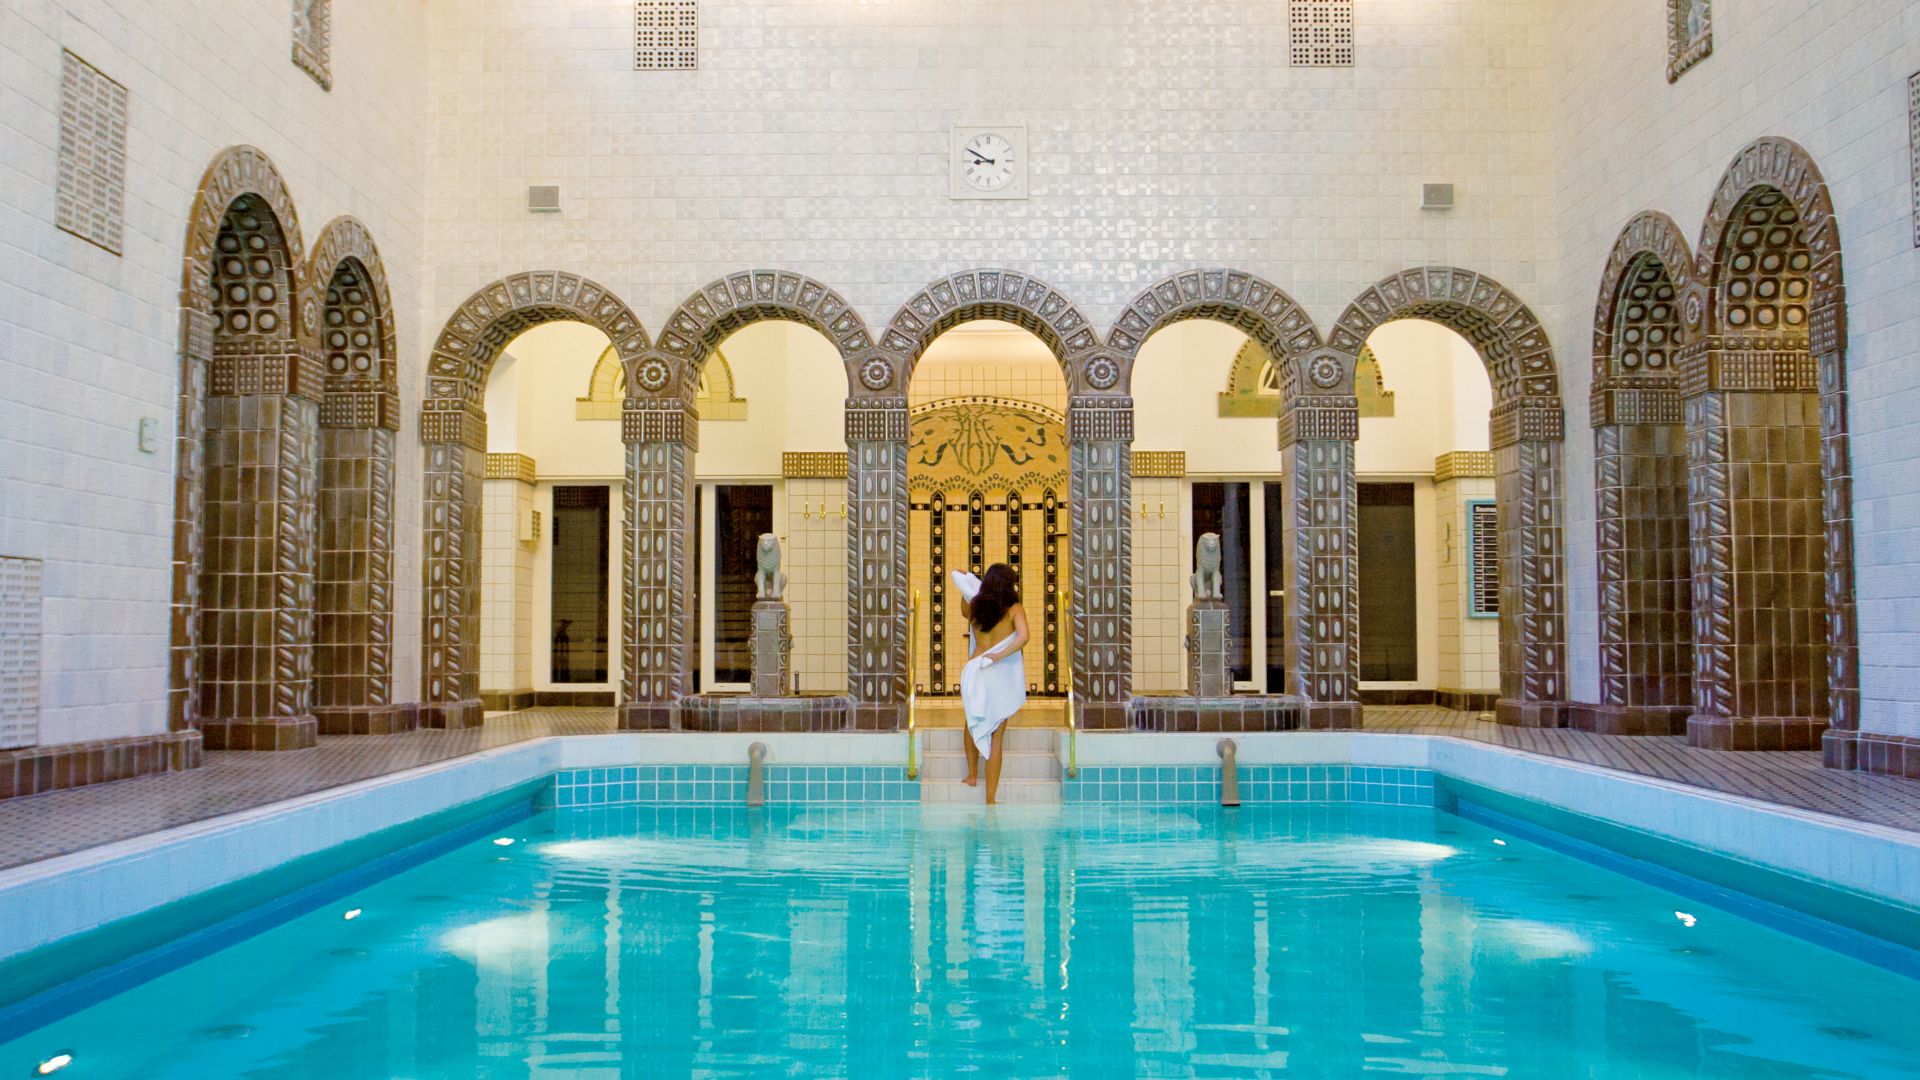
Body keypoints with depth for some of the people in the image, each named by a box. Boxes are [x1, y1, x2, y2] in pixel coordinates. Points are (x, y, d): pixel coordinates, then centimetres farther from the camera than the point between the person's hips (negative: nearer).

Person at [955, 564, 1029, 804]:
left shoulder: (974, 606, 5)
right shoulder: (1015, 609, -6)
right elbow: (1023, 637, -23)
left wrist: (965, 589, 38)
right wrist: (999, 656, -17)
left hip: (974, 671, 3)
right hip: (1000, 676, -3)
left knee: (972, 722, 29)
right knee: (995, 735, 3)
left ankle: (972, 775, 42)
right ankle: (990, 799, 4)